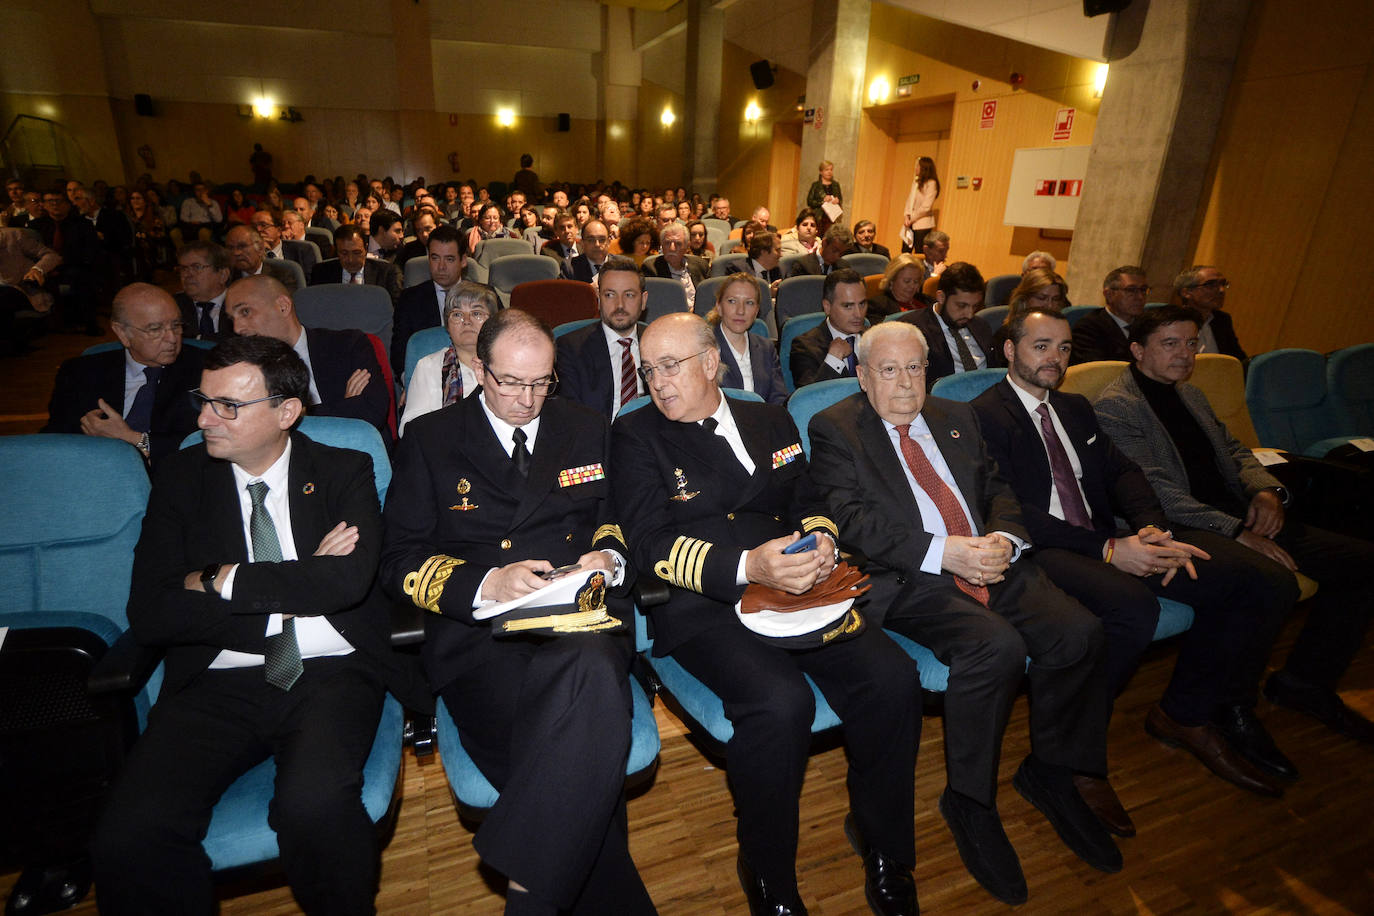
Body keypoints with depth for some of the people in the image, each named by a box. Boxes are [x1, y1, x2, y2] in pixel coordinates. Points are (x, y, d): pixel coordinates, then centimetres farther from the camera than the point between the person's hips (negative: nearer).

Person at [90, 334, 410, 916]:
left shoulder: (345, 472, 4)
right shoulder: (183, 478, 10)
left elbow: (350, 580, -14)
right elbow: (149, 614, 0)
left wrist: (221, 580, -6)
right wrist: (288, 595, -8)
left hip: (330, 675, -2)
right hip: (217, 683, 3)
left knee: (315, 805, -28)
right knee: (127, 837, -22)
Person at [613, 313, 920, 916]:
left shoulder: (771, 422, 18)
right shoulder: (635, 437, 2)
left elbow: (808, 503, 20)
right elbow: (650, 543, -9)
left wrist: (821, 541, -5)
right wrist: (747, 567, -23)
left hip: (793, 587, 5)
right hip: (698, 604, -4)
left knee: (892, 675, -17)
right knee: (779, 701, -30)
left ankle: (882, 846, 10)